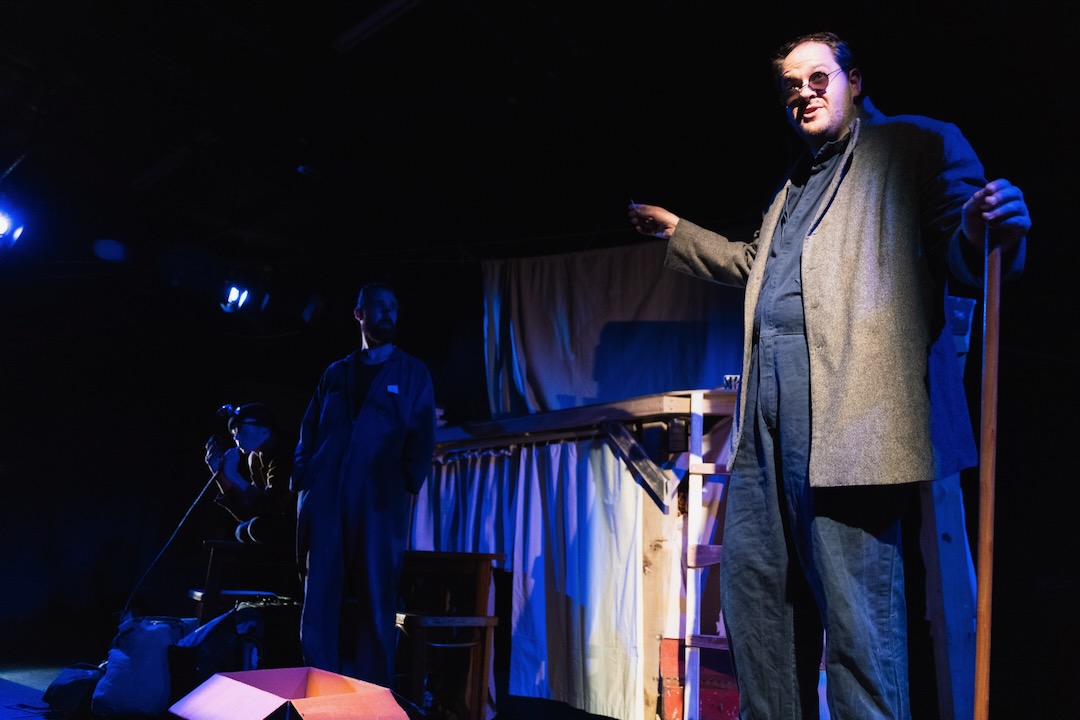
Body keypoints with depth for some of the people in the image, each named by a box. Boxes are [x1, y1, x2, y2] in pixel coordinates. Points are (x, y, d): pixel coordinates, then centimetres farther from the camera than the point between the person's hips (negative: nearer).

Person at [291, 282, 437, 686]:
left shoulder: (413, 373, 13)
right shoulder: (335, 373, 19)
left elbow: (423, 434, 6)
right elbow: (309, 431, 16)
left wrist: (410, 484, -6)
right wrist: (302, 480, 3)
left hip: (380, 501, -2)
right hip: (326, 500, 2)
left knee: (375, 603, -2)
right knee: (319, 602, -1)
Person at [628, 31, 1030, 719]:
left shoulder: (916, 144, 7)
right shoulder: (794, 185, 29)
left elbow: (955, 250, -4)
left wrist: (985, 234, -27)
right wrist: (677, 230, 48)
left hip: (847, 410, -8)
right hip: (766, 411, 8)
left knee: (856, 613, -11)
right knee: (753, 587, 9)